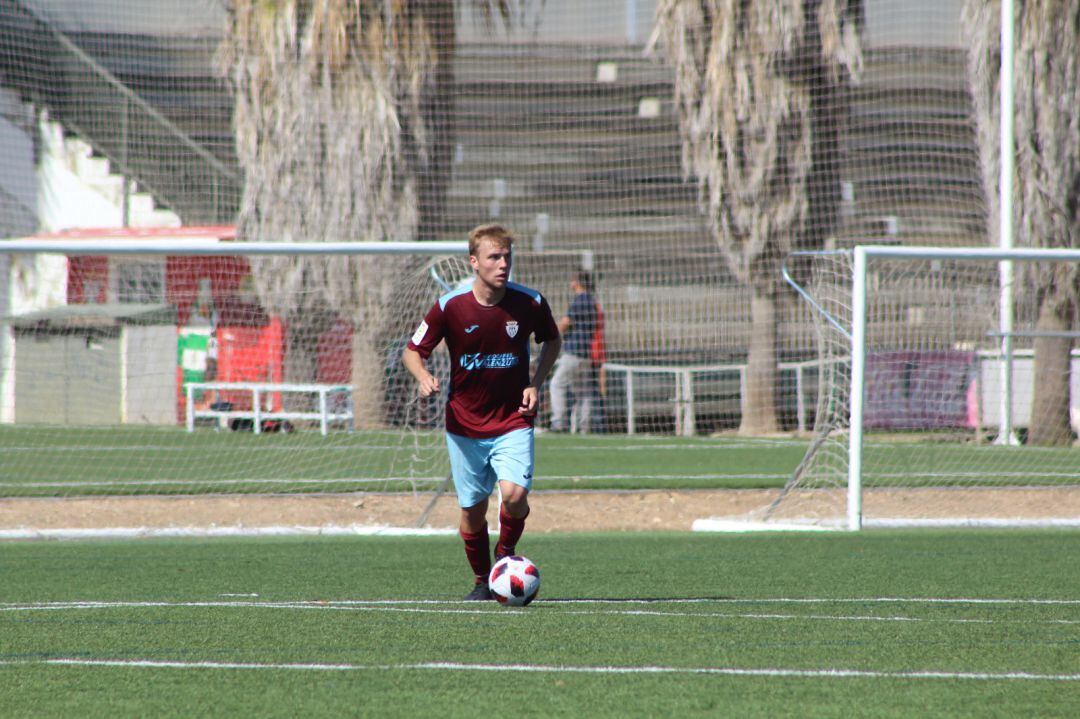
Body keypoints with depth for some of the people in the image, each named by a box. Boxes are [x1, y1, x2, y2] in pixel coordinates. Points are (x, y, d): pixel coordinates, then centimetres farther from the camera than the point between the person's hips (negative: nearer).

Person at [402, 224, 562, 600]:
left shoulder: (530, 303, -7)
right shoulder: (450, 306, -11)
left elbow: (552, 340, 14)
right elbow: (412, 351, -1)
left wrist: (536, 383, 0)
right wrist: (425, 379, -22)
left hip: (513, 421, 0)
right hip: (465, 425, 0)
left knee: (514, 495, -21)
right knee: (472, 509, 5)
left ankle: (506, 555, 8)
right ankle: (482, 580, 29)